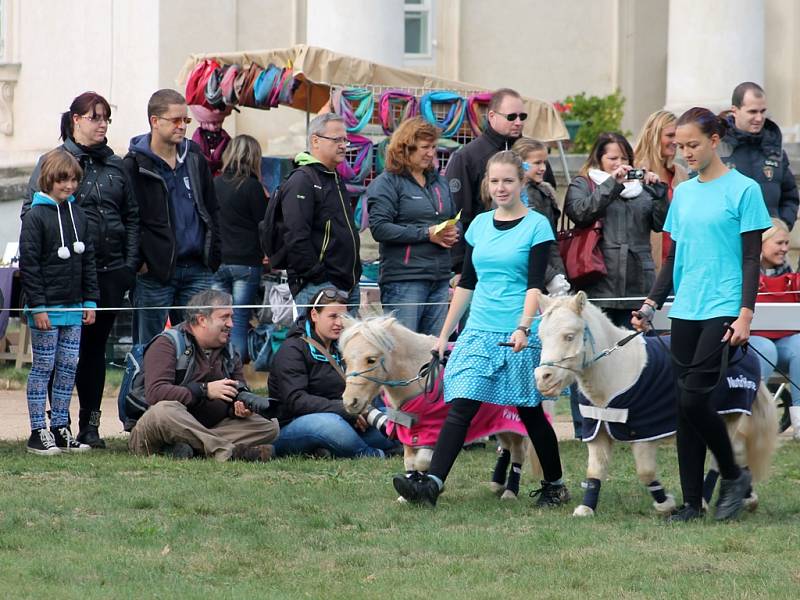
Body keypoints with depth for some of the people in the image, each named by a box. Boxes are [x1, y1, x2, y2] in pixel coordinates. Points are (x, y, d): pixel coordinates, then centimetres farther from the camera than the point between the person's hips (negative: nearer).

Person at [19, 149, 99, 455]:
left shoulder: (78, 215, 10)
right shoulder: (35, 216, -9)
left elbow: (88, 260, 15)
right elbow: (28, 264, -12)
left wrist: (90, 301, 9)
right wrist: (38, 306, -15)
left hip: (73, 307, 6)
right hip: (46, 308, -6)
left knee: (69, 367, 7)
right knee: (43, 367, -1)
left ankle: (60, 429, 15)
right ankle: (38, 432, 3)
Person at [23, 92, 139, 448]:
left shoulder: (115, 165, 13)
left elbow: (132, 217, 16)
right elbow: (31, 212, -3)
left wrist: (131, 263, 6)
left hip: (110, 271, 4)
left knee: (96, 347, 8)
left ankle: (90, 424, 13)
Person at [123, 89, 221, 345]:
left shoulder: (194, 157, 12)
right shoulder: (135, 165, -6)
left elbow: (211, 209, 19)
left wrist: (213, 254, 11)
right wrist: (138, 261, -12)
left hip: (197, 268, 5)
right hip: (155, 271, -5)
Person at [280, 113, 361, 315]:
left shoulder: (336, 180, 21)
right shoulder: (301, 181, -10)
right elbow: (296, 236, -19)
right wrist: (316, 276, -19)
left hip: (348, 287, 10)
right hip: (318, 288, -10)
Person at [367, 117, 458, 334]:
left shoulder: (438, 182, 19)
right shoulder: (386, 183, -3)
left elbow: (454, 219, 29)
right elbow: (379, 228, -15)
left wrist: (453, 233, 3)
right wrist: (427, 234, -16)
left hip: (440, 277, 7)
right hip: (404, 279, -7)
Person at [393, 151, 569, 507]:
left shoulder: (536, 226, -2)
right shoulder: (480, 225, 12)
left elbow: (535, 284, -11)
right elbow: (466, 282, 17)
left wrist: (523, 327, -25)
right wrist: (444, 334, 16)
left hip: (520, 334, -4)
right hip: (479, 331, 4)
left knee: (529, 411, 4)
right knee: (460, 407, -8)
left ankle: (555, 486, 21)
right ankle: (431, 484, -18)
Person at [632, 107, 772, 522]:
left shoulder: (743, 190, -4)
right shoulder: (683, 193, 13)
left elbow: (751, 258, -6)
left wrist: (746, 314, -13)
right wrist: (651, 305, 11)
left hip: (722, 312, -6)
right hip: (684, 312, 6)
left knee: (693, 397, -15)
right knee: (684, 407, 3)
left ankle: (733, 476, 6)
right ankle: (691, 503, 7)